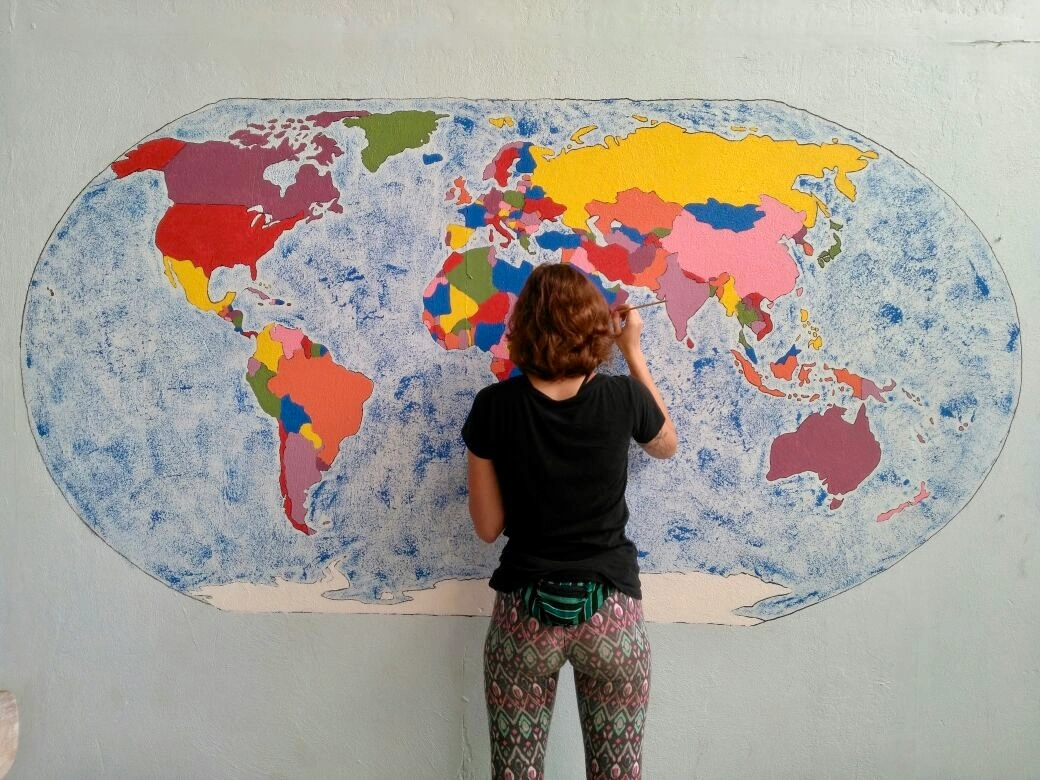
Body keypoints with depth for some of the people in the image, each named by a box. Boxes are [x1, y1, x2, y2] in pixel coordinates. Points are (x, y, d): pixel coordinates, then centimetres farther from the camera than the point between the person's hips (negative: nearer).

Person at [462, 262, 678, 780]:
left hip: (524, 614, 0)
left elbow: (488, 527, -3)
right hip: (611, 612, 1)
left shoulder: (494, 407, -11)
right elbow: (667, 445, 15)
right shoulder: (622, 398, -10)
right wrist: (633, 351, 14)